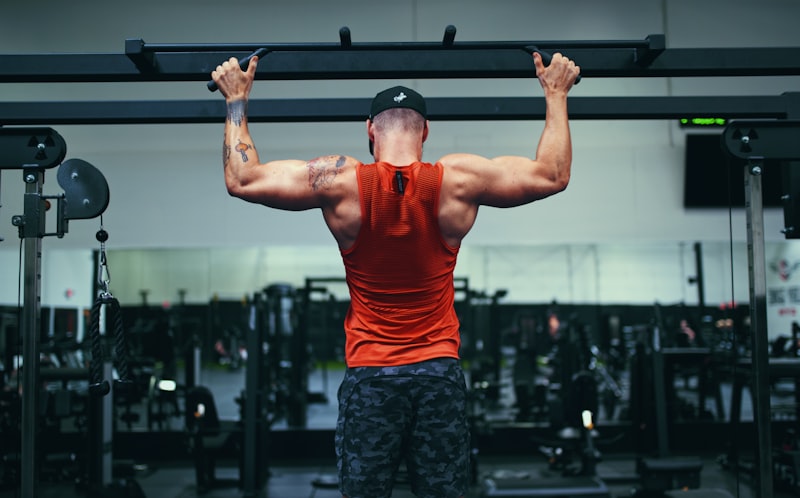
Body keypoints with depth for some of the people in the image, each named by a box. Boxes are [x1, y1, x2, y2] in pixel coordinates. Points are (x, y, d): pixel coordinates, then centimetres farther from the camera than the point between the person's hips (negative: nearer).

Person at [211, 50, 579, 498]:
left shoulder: (342, 182, -6)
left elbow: (241, 180, 2)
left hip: (369, 373, 0)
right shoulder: (458, 180, -4)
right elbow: (553, 175, 6)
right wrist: (556, 94, 16)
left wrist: (238, 99, 13)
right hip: (440, 371, 1)